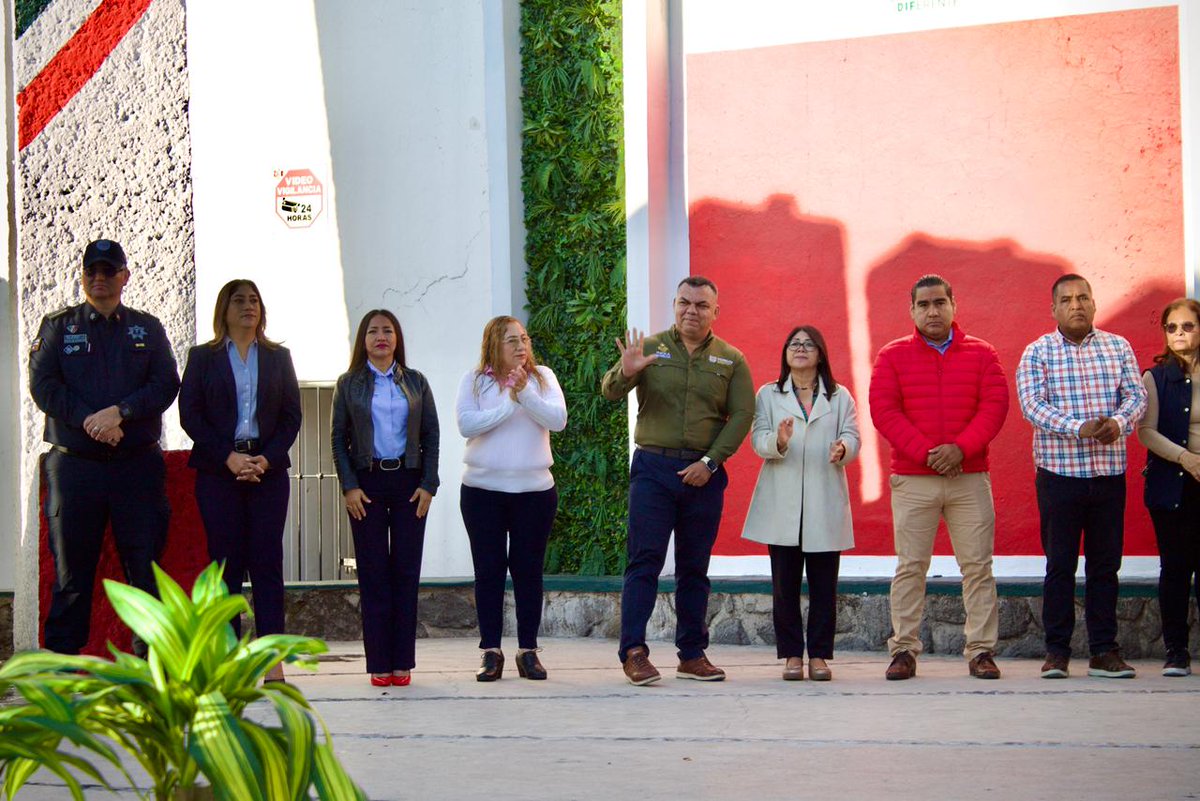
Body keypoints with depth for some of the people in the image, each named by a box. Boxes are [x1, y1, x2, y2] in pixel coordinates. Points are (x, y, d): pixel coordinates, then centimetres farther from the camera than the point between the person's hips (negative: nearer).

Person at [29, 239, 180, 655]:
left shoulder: (148, 328, 14)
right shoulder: (57, 326, 11)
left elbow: (166, 384, 1)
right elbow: (43, 385, -1)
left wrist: (119, 412, -14)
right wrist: (89, 420, -14)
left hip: (137, 464, 1)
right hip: (74, 464, -1)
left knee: (145, 565, -1)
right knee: (71, 570, 2)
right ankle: (59, 660, 6)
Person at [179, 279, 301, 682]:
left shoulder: (278, 358, 13)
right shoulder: (203, 357, 8)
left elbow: (291, 416, 8)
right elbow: (190, 414, 0)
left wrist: (267, 459, -8)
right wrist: (228, 456, -11)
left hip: (268, 468, 1)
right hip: (217, 472, -1)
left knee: (267, 562, -4)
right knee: (226, 562, -2)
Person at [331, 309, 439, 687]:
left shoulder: (415, 382, 9)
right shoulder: (349, 384, 6)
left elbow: (431, 436, 8)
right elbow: (338, 439, 5)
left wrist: (428, 485, -2)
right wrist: (349, 486, -6)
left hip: (408, 480, 1)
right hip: (367, 482, -1)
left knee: (406, 570, 0)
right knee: (373, 572, -2)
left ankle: (402, 661, 5)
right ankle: (379, 663, 1)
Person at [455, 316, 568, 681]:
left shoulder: (542, 377, 6)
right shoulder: (474, 380, 3)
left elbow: (558, 419, -7)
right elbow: (465, 424, -10)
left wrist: (525, 393, -18)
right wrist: (509, 405, -14)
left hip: (535, 489, 1)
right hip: (483, 490, -1)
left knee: (529, 570, 4)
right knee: (489, 570, 2)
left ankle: (528, 650, 10)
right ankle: (491, 652, 6)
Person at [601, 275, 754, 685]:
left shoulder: (731, 360, 8)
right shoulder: (651, 348, 5)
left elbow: (742, 414, 1)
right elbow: (610, 391, -4)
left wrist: (710, 461, -9)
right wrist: (625, 372, -27)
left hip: (704, 475, 2)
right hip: (653, 468, -2)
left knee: (694, 567, 8)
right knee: (645, 559, -8)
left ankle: (692, 654, 13)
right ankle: (634, 652, -9)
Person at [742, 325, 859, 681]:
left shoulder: (840, 397, 12)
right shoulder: (768, 395, 11)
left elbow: (852, 437, 2)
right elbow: (758, 439, 0)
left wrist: (843, 449, -22)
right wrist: (778, 442, -23)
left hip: (825, 504, 0)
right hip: (782, 504, 0)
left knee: (823, 585, 0)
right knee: (785, 583, 0)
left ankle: (819, 655, 6)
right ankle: (792, 655, 6)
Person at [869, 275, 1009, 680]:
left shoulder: (981, 354, 9)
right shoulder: (893, 356, 6)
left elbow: (995, 405, 0)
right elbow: (884, 411, -3)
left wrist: (961, 448, -15)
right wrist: (925, 452, -13)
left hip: (970, 478, 1)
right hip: (912, 480, -1)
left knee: (977, 566, 0)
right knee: (910, 567, 0)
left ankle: (981, 650, 4)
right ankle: (904, 650, 5)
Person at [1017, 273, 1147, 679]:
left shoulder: (1118, 347, 8)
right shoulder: (1038, 352, 1)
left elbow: (1136, 394, 2)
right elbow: (1031, 404, -10)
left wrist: (1119, 422, -20)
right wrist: (1079, 428, -23)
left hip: (1109, 472, 2)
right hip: (1059, 472, -2)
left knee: (1105, 564, 6)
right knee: (1060, 564, 2)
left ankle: (1103, 651, 12)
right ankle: (1057, 651, 9)